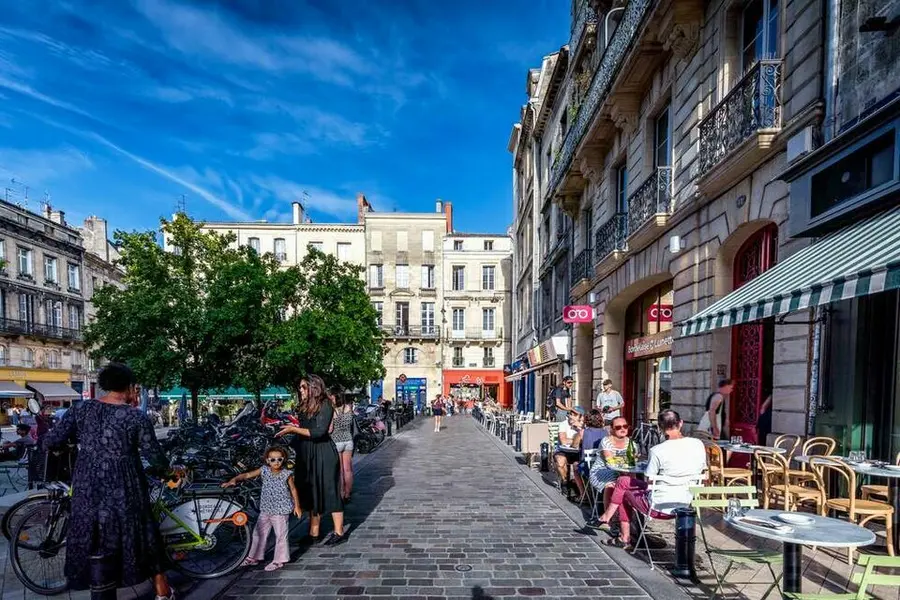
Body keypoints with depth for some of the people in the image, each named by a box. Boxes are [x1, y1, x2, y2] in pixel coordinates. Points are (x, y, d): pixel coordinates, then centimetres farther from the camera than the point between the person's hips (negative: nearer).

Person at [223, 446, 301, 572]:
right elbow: (247, 475, -7)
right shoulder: (264, 470, -4)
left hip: (281, 510, -4)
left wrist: (297, 506, 1)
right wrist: (234, 479, -24)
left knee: (280, 535, 3)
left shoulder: (286, 474, -10)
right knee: (259, 533, 15)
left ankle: (279, 560, 17)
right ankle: (254, 558, 31)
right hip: (265, 509, 4)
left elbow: (293, 489, -1)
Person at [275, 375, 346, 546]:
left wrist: (294, 429, -22)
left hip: (323, 454, -8)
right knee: (312, 493, 12)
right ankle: (314, 532, 22)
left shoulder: (325, 405, -12)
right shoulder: (304, 407, 12)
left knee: (329, 491, -1)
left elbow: (319, 432, -20)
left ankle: (339, 532, 10)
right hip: (307, 454, 8)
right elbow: (304, 431, 12)